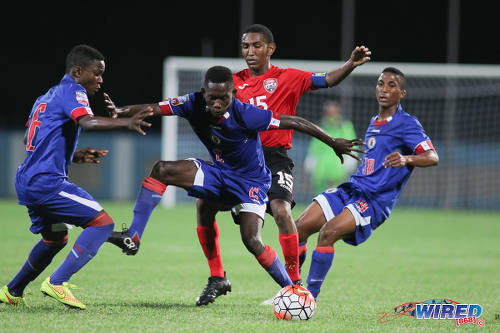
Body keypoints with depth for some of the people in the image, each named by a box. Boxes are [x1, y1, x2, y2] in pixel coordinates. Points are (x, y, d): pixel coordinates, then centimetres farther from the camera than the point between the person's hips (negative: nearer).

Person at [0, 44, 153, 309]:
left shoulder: (46, 97, 22)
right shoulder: (72, 91, -6)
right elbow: (86, 121, -27)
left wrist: (74, 156, 22)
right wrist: (126, 123, -39)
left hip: (26, 181, 10)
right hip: (47, 181, -10)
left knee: (55, 237, 28)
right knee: (102, 223, -11)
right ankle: (57, 283, -16)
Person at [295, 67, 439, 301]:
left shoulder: (406, 124, -6)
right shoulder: (374, 122, 19)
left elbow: (433, 157, -18)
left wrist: (406, 159, -36)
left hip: (375, 201, -8)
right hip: (352, 189, 8)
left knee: (328, 232, -27)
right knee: (301, 226, -7)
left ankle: (311, 297, -19)